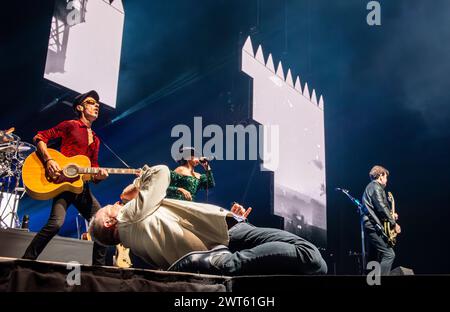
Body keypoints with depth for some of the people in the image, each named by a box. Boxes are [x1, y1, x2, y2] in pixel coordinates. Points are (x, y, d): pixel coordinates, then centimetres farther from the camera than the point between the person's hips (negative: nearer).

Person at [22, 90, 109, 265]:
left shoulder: (95, 139, 22)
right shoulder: (70, 125, 4)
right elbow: (40, 137, -1)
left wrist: (99, 175, -4)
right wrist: (48, 160, -16)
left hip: (83, 187, 7)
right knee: (56, 223, -26)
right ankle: (27, 260, -11)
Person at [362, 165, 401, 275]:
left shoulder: (370, 187, 22)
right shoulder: (376, 187, -9)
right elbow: (382, 208, -19)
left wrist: (391, 215, 13)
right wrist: (394, 224, -14)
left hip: (370, 226, 11)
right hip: (374, 226, -11)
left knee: (374, 258, 12)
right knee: (389, 254, -13)